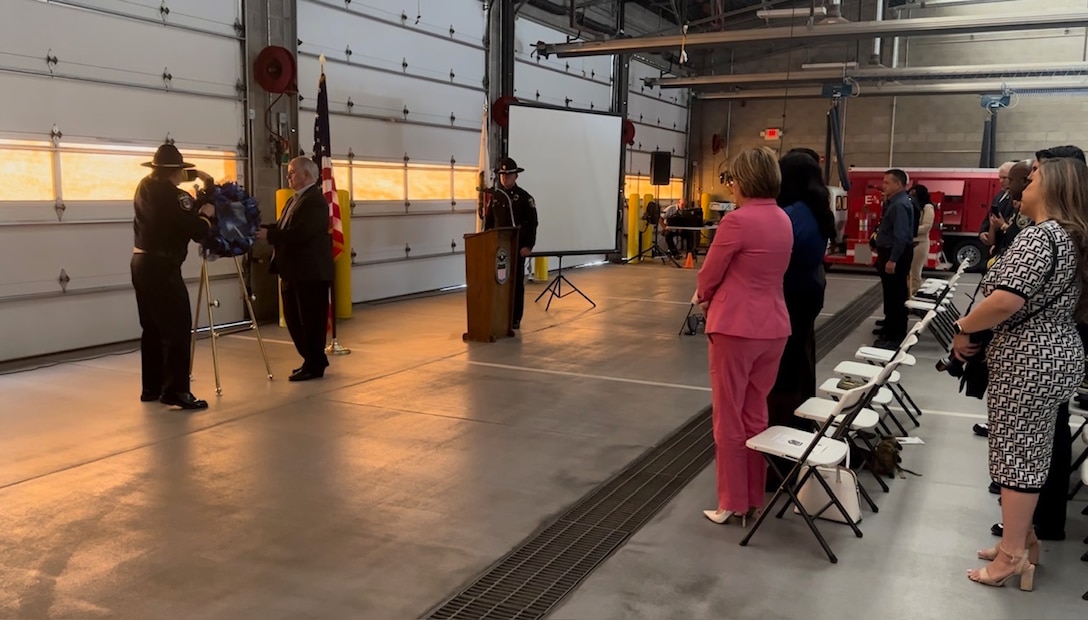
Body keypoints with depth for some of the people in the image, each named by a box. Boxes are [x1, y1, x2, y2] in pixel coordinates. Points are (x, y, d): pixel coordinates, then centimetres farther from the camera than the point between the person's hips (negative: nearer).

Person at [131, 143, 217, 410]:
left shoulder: (145, 188, 11)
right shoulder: (173, 196, -14)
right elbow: (197, 232, -15)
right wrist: (206, 214, 2)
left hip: (141, 263, 9)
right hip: (161, 266, -9)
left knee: (152, 327, 14)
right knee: (177, 327, -8)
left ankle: (151, 387, 20)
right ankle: (176, 390, -11)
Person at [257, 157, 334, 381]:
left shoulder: (315, 201, -14)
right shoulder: (294, 200, 18)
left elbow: (300, 234, -24)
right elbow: (282, 228, 12)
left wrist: (268, 234, -20)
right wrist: (262, 229, -5)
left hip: (311, 272, -10)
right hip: (294, 271, 10)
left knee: (311, 320, -1)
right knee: (293, 318, 14)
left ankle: (314, 366, 9)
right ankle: (314, 360, 26)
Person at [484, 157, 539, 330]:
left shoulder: (525, 197, -3)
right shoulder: (495, 197, 9)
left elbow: (532, 223, -6)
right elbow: (488, 222, 13)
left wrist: (528, 246, -14)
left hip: (518, 246, -4)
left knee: (516, 282, 1)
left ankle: (515, 319, 7)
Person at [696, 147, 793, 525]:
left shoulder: (738, 220, -16)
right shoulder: (784, 221, 8)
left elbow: (710, 275, -8)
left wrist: (704, 300, 13)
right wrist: (717, 299, 14)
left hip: (735, 327, -7)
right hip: (773, 327, 7)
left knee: (729, 418, 6)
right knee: (756, 415, 16)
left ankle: (732, 504, 14)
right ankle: (754, 499, 25)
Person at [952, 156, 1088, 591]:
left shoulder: (1040, 235, -19)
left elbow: (1008, 300, -30)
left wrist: (963, 328, -15)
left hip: (1028, 359, -10)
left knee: (1017, 455, -1)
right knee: (1031, 453, 17)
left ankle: (1012, 555, 8)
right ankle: (1022, 539, 27)